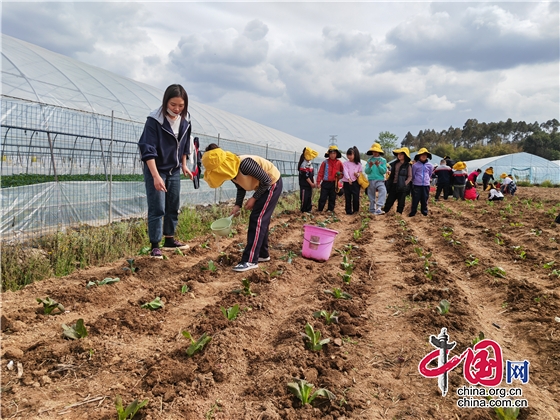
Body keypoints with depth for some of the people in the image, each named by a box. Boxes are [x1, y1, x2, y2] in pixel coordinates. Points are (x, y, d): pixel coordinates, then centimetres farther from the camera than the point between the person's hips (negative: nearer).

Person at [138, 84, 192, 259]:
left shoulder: (185, 120, -2)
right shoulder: (154, 120, -21)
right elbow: (148, 150, -24)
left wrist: (184, 165, 14)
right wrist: (156, 176, -30)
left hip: (174, 170, 6)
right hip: (155, 169, -6)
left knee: (173, 206, 12)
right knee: (157, 208, -7)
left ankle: (170, 240, 25)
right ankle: (155, 246, 1)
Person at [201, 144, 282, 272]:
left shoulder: (245, 164, -34)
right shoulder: (231, 172, -8)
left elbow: (266, 180, -25)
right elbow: (241, 188, 10)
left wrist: (254, 198, -18)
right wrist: (237, 205, -2)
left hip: (272, 183, -8)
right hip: (263, 186, 9)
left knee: (257, 219, -13)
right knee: (261, 220, 11)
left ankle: (250, 261, -13)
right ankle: (263, 254, 24)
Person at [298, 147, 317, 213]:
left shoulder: (310, 163, 11)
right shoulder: (303, 164, -17)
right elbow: (305, 176, -19)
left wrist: (313, 182, 10)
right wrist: (311, 183, -13)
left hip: (310, 184, 9)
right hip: (304, 184, -9)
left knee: (309, 197, 12)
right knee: (304, 197, -3)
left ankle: (308, 209, 19)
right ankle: (303, 210, 5)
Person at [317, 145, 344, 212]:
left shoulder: (339, 163, 4)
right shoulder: (325, 162, -2)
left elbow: (342, 172, 16)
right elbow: (320, 173, -3)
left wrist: (340, 175, -6)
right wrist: (318, 183, -9)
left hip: (334, 183, 2)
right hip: (326, 183, -2)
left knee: (332, 198, 9)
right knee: (323, 198, -2)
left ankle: (330, 210, 18)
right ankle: (319, 210, 6)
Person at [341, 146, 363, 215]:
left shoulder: (358, 164, 8)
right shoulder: (345, 163, 3)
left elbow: (360, 172, 13)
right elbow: (345, 172, -10)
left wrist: (358, 174, -11)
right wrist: (348, 178, -27)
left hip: (355, 182, 0)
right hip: (347, 182, 0)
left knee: (356, 197, -4)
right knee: (347, 198, 4)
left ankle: (356, 210, 11)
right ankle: (348, 211, 13)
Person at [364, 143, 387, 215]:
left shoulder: (383, 160, 4)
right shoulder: (369, 160, 8)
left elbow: (384, 171, -4)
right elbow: (366, 172, 3)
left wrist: (378, 166, -18)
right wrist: (369, 166, -16)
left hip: (380, 180, -3)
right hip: (371, 180, 3)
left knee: (383, 191, -29)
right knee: (371, 196, 9)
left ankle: (378, 208, -36)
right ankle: (372, 210, 23)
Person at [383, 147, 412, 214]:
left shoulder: (408, 166, -3)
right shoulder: (394, 164, 12)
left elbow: (410, 177, -5)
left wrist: (404, 184, -17)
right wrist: (388, 184, 8)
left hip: (402, 188, -4)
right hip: (393, 186, 4)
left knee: (401, 203, 3)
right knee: (389, 201, 6)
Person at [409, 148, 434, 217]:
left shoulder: (430, 165, 4)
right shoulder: (415, 165, -3)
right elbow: (412, 175, 8)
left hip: (426, 185, 2)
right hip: (416, 185, -2)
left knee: (424, 200, 8)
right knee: (415, 199, 0)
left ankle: (424, 212, 20)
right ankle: (413, 212, 8)